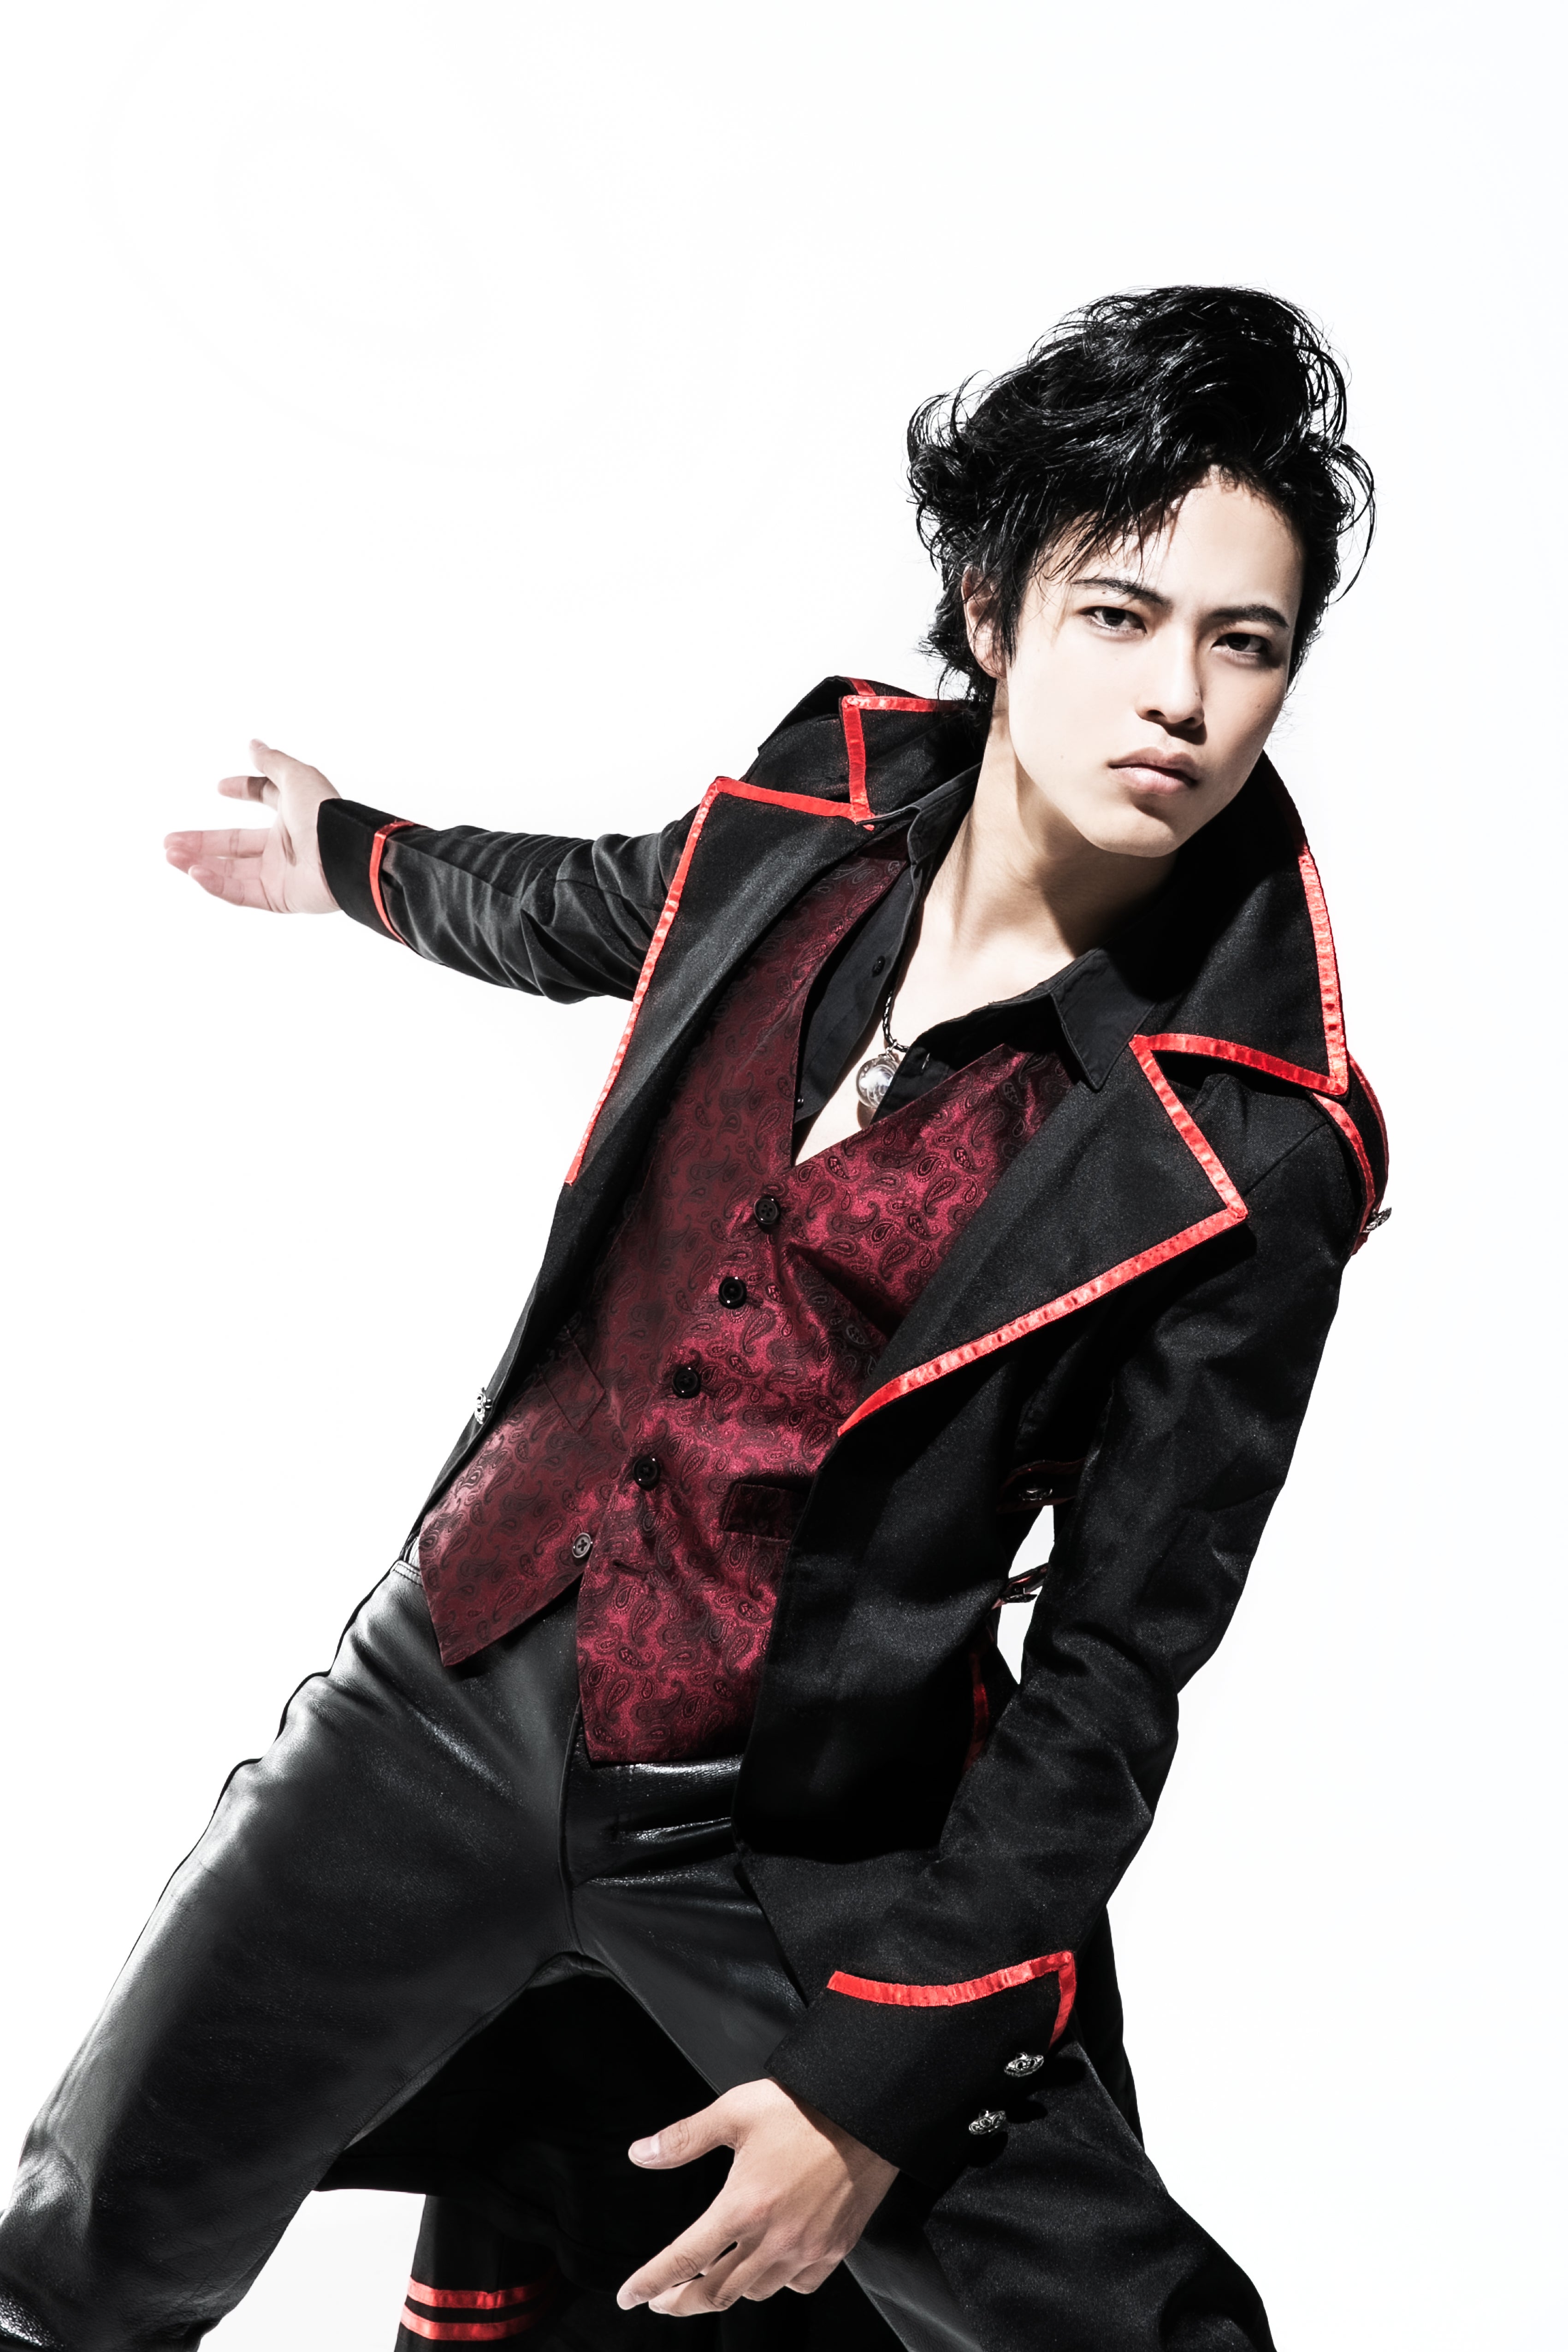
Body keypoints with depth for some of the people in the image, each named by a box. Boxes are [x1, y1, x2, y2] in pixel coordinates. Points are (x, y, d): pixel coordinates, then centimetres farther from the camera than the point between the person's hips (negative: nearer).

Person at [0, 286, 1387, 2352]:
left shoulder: (1248, 1158, -17)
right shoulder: (833, 804, -5)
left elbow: (1113, 1669, -12)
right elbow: (599, 912, 19)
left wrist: (891, 2075, -14)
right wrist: (354, 855, 37)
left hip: (797, 1845, -3)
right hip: (461, 1691, 4)